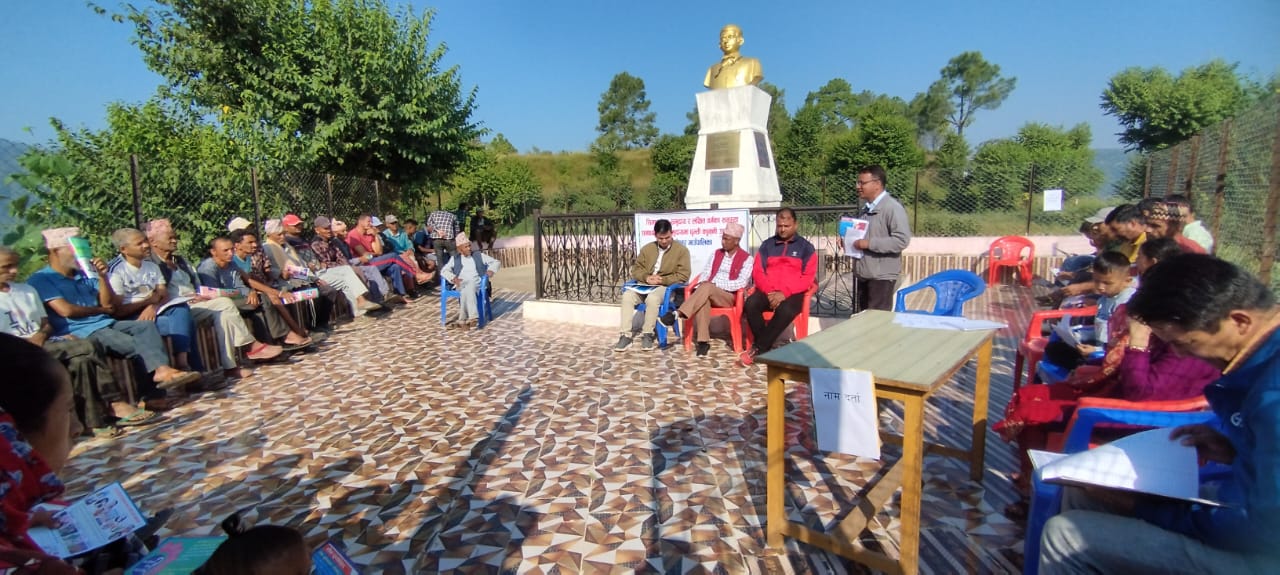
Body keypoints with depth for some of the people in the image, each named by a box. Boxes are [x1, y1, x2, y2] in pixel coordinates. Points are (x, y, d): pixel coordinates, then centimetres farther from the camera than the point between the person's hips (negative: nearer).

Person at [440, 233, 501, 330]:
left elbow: (497, 262, 15)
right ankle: (473, 317, -42)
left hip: (476, 283, 0)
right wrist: (453, 278, -10)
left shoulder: (479, 256, 17)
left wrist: (491, 270, -6)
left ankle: (462, 320, -38)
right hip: (461, 285, 1)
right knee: (467, 289, -37)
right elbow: (444, 271, 10)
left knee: (469, 287, -37)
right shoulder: (455, 259, 19)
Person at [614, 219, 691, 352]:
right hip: (645, 285, 4)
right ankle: (626, 336, -24)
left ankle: (647, 335, -21)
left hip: (667, 287, -4)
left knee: (652, 298, -38)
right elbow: (636, 269, 13)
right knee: (627, 295, -27)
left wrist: (662, 280, -16)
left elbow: (683, 275, -6)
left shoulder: (682, 250, 0)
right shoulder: (647, 248, 13)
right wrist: (646, 277, -10)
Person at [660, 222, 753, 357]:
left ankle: (677, 313, -39)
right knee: (703, 300, -35)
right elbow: (705, 274, 12)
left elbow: (741, 283, -12)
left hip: (730, 296, -3)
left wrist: (715, 283, -19)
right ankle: (703, 341, -36)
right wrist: (701, 287, -11)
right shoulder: (716, 254, 17)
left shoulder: (747, 258, 0)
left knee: (706, 288, -34)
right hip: (709, 293, 4)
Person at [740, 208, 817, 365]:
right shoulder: (766, 245, 14)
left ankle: (758, 348, -24)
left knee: (785, 311, -36)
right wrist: (770, 291, -12)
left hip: (793, 293, -2)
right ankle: (765, 347, -16)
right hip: (768, 292, 3)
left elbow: (807, 277, -3)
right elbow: (757, 272, 7)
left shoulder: (806, 247, 7)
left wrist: (784, 293, -16)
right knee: (750, 304, -29)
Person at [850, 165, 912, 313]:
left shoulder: (892, 207, -14)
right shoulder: (866, 207, 14)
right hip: (861, 273, 8)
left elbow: (902, 240, -23)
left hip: (881, 276, -8)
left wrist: (870, 243, -24)